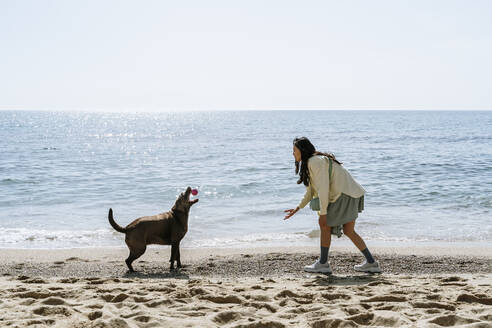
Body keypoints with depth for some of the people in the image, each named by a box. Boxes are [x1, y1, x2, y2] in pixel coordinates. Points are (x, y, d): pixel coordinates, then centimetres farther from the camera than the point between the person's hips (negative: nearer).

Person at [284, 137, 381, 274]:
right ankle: (371, 263, 17)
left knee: (325, 224, -1)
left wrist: (323, 213, -16)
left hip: (344, 195, -10)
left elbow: (323, 188, -19)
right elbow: (311, 189, 23)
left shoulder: (315, 162, -15)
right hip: (351, 195, 10)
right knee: (348, 231, 13)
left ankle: (323, 263, 8)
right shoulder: (309, 163, 17)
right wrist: (297, 208, 22)